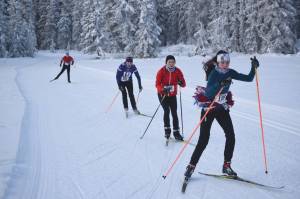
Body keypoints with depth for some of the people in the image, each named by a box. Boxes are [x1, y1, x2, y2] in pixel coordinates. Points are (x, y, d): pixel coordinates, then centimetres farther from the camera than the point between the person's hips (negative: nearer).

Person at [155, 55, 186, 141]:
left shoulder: (177, 71, -7)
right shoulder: (161, 71, -13)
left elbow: (183, 84, -8)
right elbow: (157, 84, -16)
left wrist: (181, 83, -33)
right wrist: (163, 89, -36)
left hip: (173, 95, 2)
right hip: (162, 95, -2)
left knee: (174, 113, -4)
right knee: (166, 111, -16)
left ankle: (176, 132, 2)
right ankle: (167, 130, -2)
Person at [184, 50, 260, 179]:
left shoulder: (230, 73, 0)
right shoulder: (213, 73, -17)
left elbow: (248, 79, 3)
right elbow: (208, 92, -31)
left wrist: (254, 68, -13)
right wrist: (220, 84, -45)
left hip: (222, 108, 5)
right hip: (208, 108, -5)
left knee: (231, 136, -4)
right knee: (203, 139, -8)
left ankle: (226, 166, 10)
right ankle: (191, 166, 6)